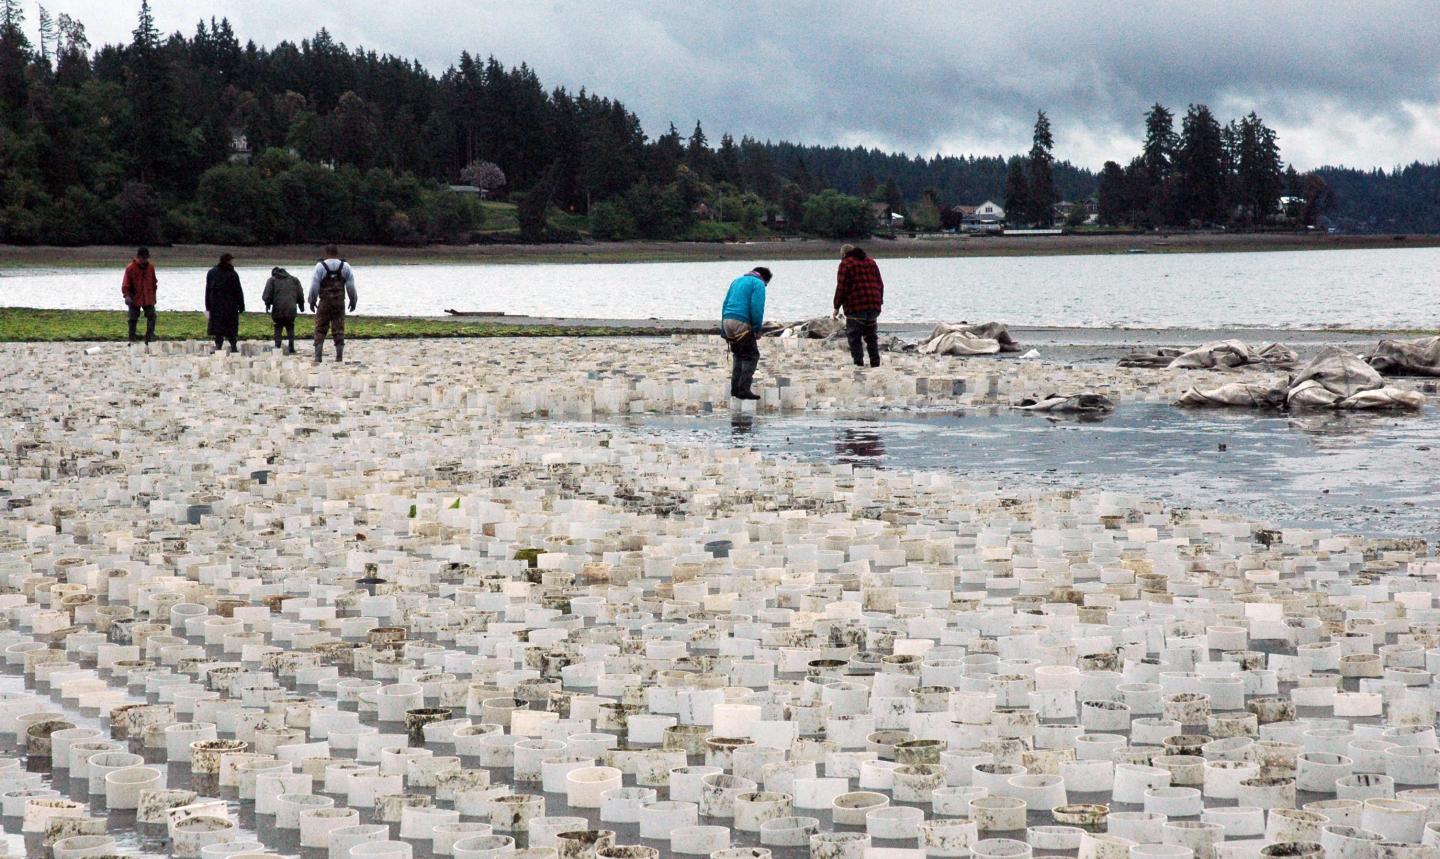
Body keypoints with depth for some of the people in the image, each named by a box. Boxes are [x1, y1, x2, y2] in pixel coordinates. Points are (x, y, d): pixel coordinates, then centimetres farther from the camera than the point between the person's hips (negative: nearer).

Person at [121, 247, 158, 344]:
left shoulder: (150, 267, 6)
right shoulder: (130, 268, -9)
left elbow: (154, 283, 16)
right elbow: (126, 284, -10)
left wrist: (153, 295, 18)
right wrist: (126, 295, -22)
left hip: (148, 299, 3)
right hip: (135, 299, -3)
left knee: (152, 316, -4)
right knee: (133, 319, 3)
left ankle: (150, 338, 1)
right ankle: (132, 339, 12)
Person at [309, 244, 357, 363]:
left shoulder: (320, 266, -5)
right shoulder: (345, 266, 3)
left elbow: (314, 286, -6)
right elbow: (351, 286, 5)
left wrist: (312, 301, 5)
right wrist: (353, 301, 15)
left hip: (324, 302, -2)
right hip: (339, 302, 2)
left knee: (320, 329, 3)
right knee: (339, 330, 6)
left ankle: (318, 357, -3)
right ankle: (339, 357, 4)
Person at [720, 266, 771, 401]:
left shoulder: (736, 281, 23)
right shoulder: (758, 284, -1)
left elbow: (726, 303, 20)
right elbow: (757, 308, -13)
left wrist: (723, 327, 19)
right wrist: (757, 328, -5)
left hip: (727, 320, 8)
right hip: (742, 323, -8)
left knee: (738, 354, 20)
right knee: (751, 355, -1)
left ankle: (735, 388, 18)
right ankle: (744, 390, -7)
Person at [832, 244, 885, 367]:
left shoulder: (845, 263, -1)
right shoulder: (871, 262, 17)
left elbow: (841, 287, -7)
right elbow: (880, 284, 16)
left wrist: (837, 307, -2)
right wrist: (879, 302, 20)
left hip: (855, 307, -6)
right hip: (874, 306, 6)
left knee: (854, 338, 0)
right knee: (871, 336, 15)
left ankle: (858, 363, -8)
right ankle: (875, 363, 13)